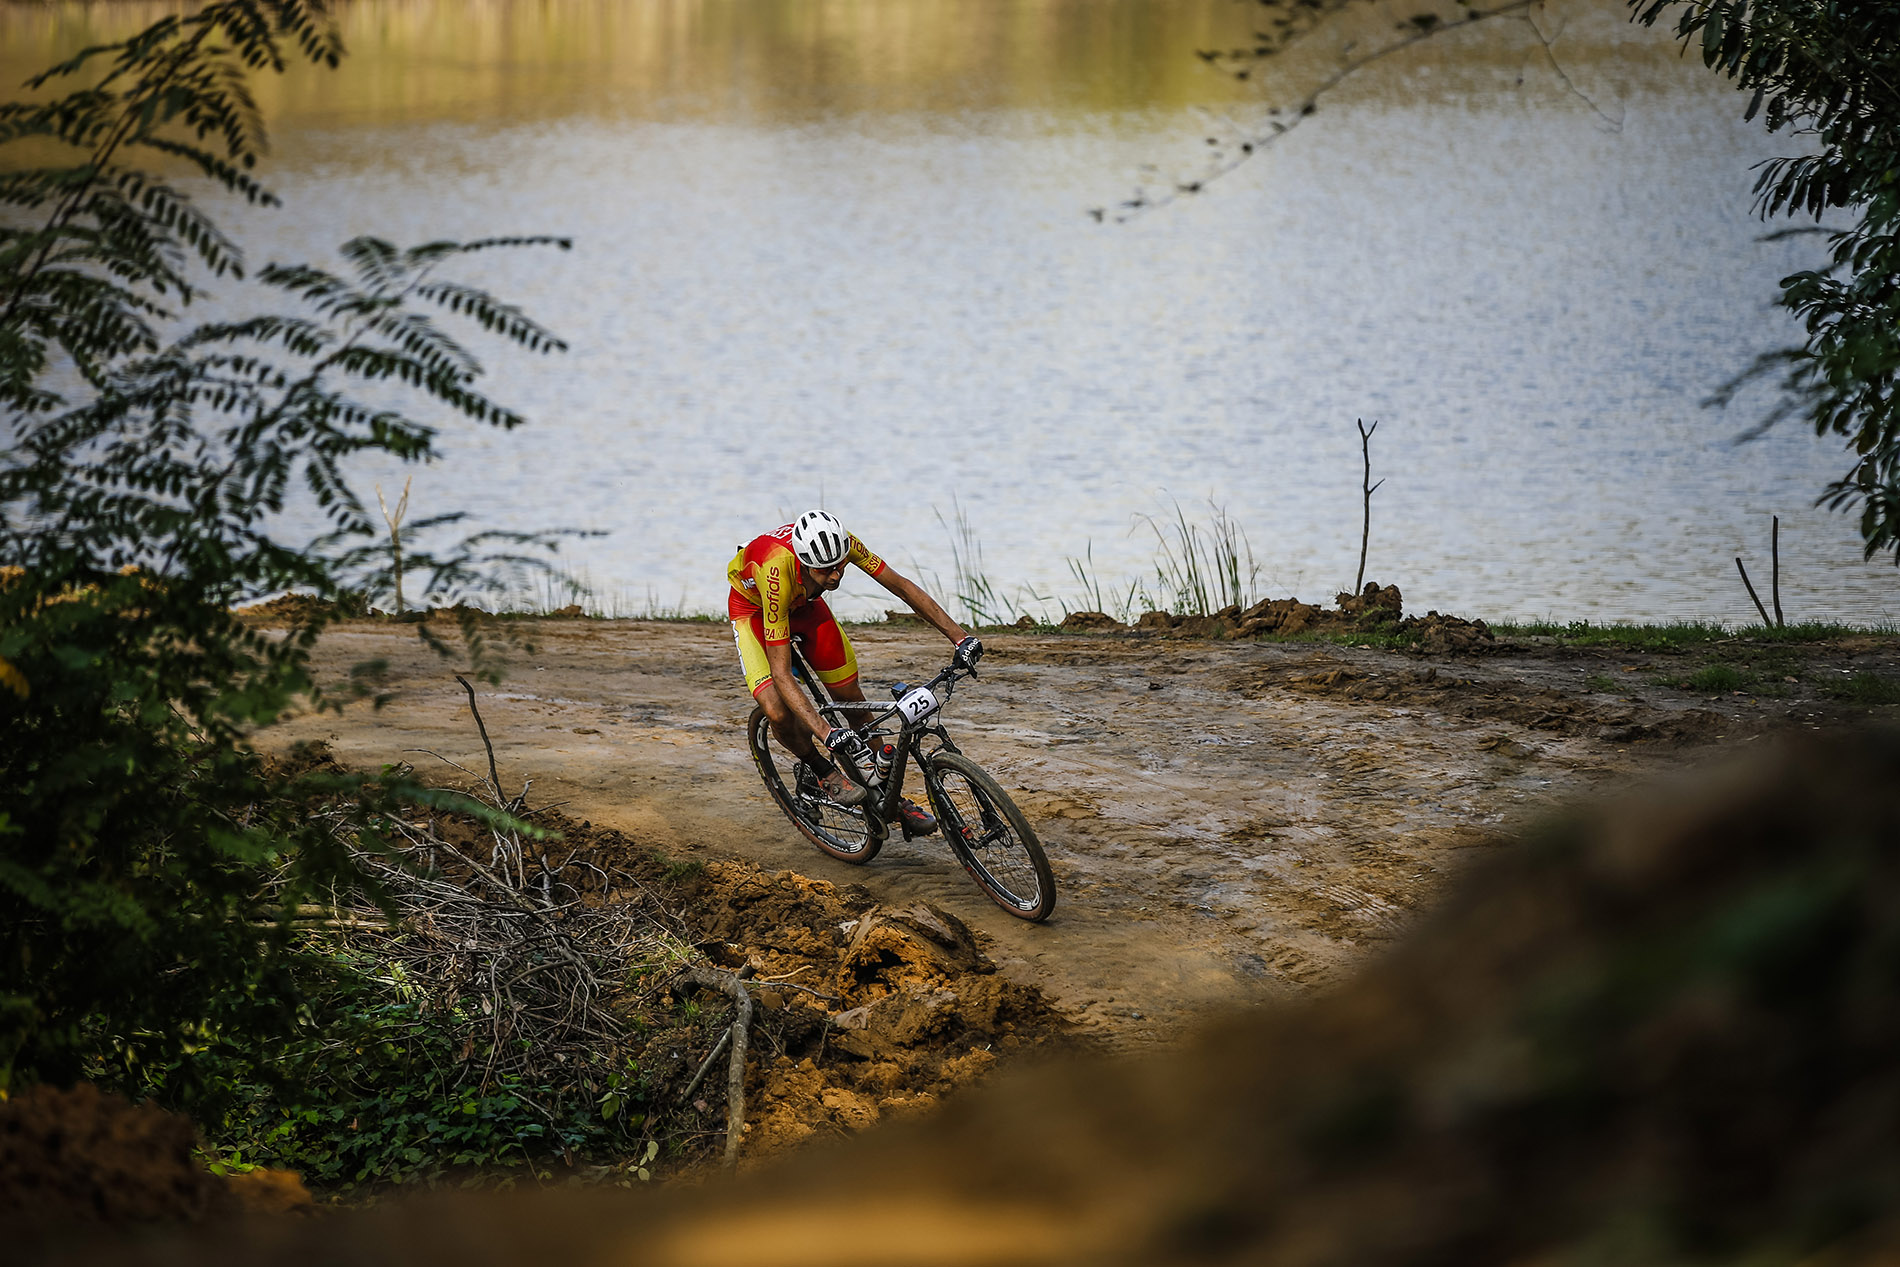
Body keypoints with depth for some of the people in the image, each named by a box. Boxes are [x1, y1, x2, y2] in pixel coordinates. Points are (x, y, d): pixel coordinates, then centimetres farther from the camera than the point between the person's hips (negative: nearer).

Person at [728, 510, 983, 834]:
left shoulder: (841, 543, -32)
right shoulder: (779, 573, -44)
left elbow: (902, 586, -20)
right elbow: (781, 675, -43)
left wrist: (960, 637, -27)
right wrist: (826, 732, -52)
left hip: (804, 603, 5)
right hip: (753, 607, -5)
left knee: (851, 698, 4)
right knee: (778, 713, -24)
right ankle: (825, 773, 5)